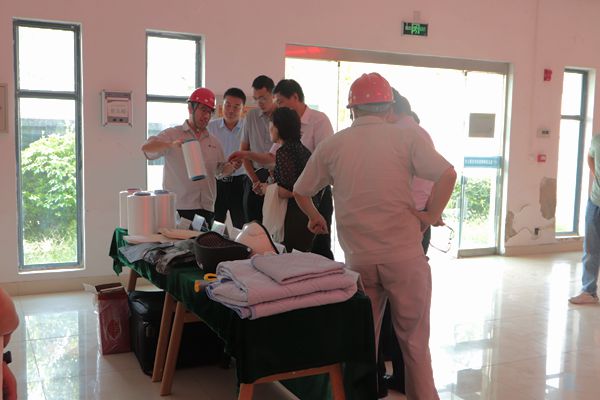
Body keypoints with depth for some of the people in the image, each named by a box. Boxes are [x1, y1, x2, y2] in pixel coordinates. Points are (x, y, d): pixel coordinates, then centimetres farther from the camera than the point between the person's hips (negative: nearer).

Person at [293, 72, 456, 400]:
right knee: (414, 341, 10)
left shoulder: (331, 146, 6)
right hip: (405, 256, -2)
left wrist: (315, 217, 32)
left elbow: (300, 192, 14)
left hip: (358, 260, 2)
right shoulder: (405, 137, -2)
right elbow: (447, 174, -11)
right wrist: (431, 215, 1)